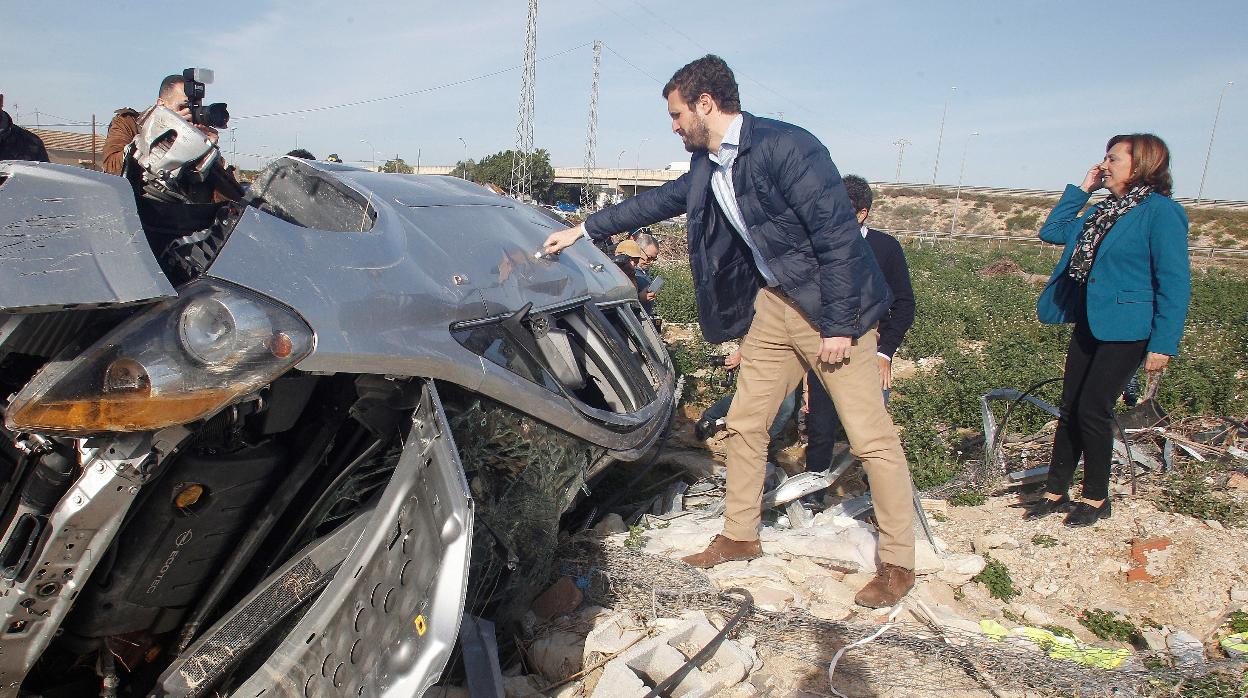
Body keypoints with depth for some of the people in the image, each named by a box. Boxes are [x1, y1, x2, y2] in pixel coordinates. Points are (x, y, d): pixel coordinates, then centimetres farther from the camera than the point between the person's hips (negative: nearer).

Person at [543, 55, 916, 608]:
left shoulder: (786, 146, -19)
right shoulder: (706, 166, 6)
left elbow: (839, 233, -21)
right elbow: (660, 201, 21)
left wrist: (838, 326, -21)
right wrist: (584, 229, 22)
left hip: (829, 309, -8)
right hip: (771, 303, 8)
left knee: (871, 436, -2)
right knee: (745, 424, 11)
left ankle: (898, 563, 12)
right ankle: (739, 536, 28)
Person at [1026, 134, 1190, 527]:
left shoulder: (1161, 212, -12)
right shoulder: (1106, 211, 12)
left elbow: (1174, 284, -14)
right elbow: (1051, 231, 20)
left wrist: (1163, 344, -17)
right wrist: (1082, 189, 12)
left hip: (1127, 331, -8)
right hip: (1088, 327, 8)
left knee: (1092, 410, -5)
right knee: (1070, 409, 8)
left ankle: (1096, 499, 13)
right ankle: (1055, 493, 18)